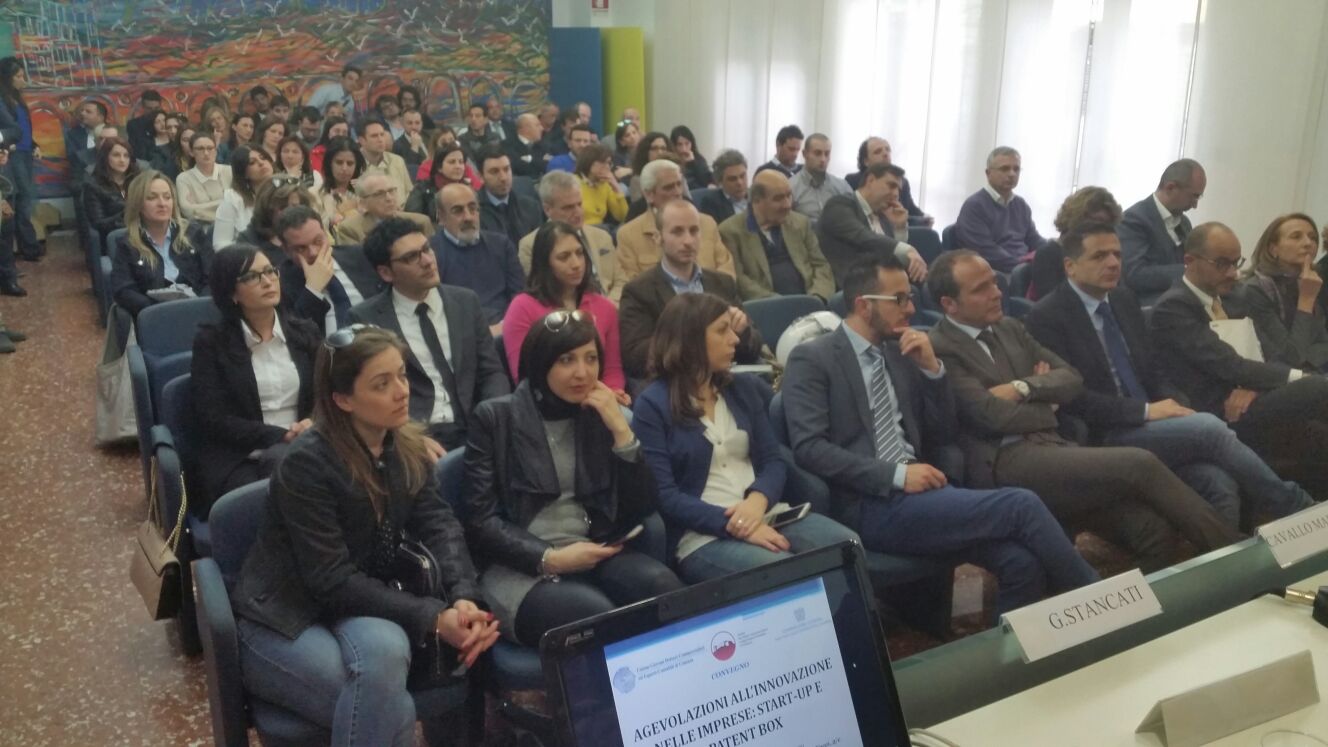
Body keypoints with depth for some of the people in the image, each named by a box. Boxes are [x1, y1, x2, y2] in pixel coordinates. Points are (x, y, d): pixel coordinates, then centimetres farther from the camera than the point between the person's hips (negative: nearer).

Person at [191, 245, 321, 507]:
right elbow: (213, 420, -4)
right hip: (239, 462, -3)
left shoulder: (305, 333, 16)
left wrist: (313, 427, -13)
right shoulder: (211, 342, 5)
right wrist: (282, 435, -14)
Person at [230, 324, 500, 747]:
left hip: (359, 610, 5)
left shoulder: (409, 449, 0)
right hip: (283, 621, -5)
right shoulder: (307, 463, -21)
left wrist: (465, 599, -28)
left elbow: (440, 528, -9)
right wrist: (432, 618, -28)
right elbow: (333, 582, -23)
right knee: (388, 710, -30)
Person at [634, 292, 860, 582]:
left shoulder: (743, 388, 15)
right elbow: (664, 496, -10)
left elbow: (772, 460, 10)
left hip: (765, 514, 6)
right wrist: (733, 525, -19)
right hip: (703, 534, -6)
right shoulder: (652, 406, -4)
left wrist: (757, 500, -13)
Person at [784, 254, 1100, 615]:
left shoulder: (901, 353, 16)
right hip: (870, 504, -6)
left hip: (915, 491, 6)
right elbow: (809, 447, -14)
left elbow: (945, 435, 17)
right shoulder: (812, 358, -3)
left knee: (1023, 562, -19)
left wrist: (932, 368, 1)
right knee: (1022, 505, -19)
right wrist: (896, 475, -19)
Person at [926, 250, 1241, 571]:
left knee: (1153, 532, -15)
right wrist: (1046, 408, 3)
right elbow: (994, 416, -15)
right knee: (1139, 465, -19)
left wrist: (1023, 388, -4)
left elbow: (1071, 379, 15)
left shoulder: (1008, 328, 20)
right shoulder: (939, 350, -6)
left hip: (1049, 447, 8)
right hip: (1004, 465, -8)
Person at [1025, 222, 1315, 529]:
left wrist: (1179, 407, -2)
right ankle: (1296, 507, -6)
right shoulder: (1046, 318, -9)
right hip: (1103, 438, -7)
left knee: (1220, 483, -21)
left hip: (1150, 424, 7)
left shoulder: (1124, 299, 14)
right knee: (1210, 427, -23)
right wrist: (1144, 410, -18)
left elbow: (1152, 373, 18)